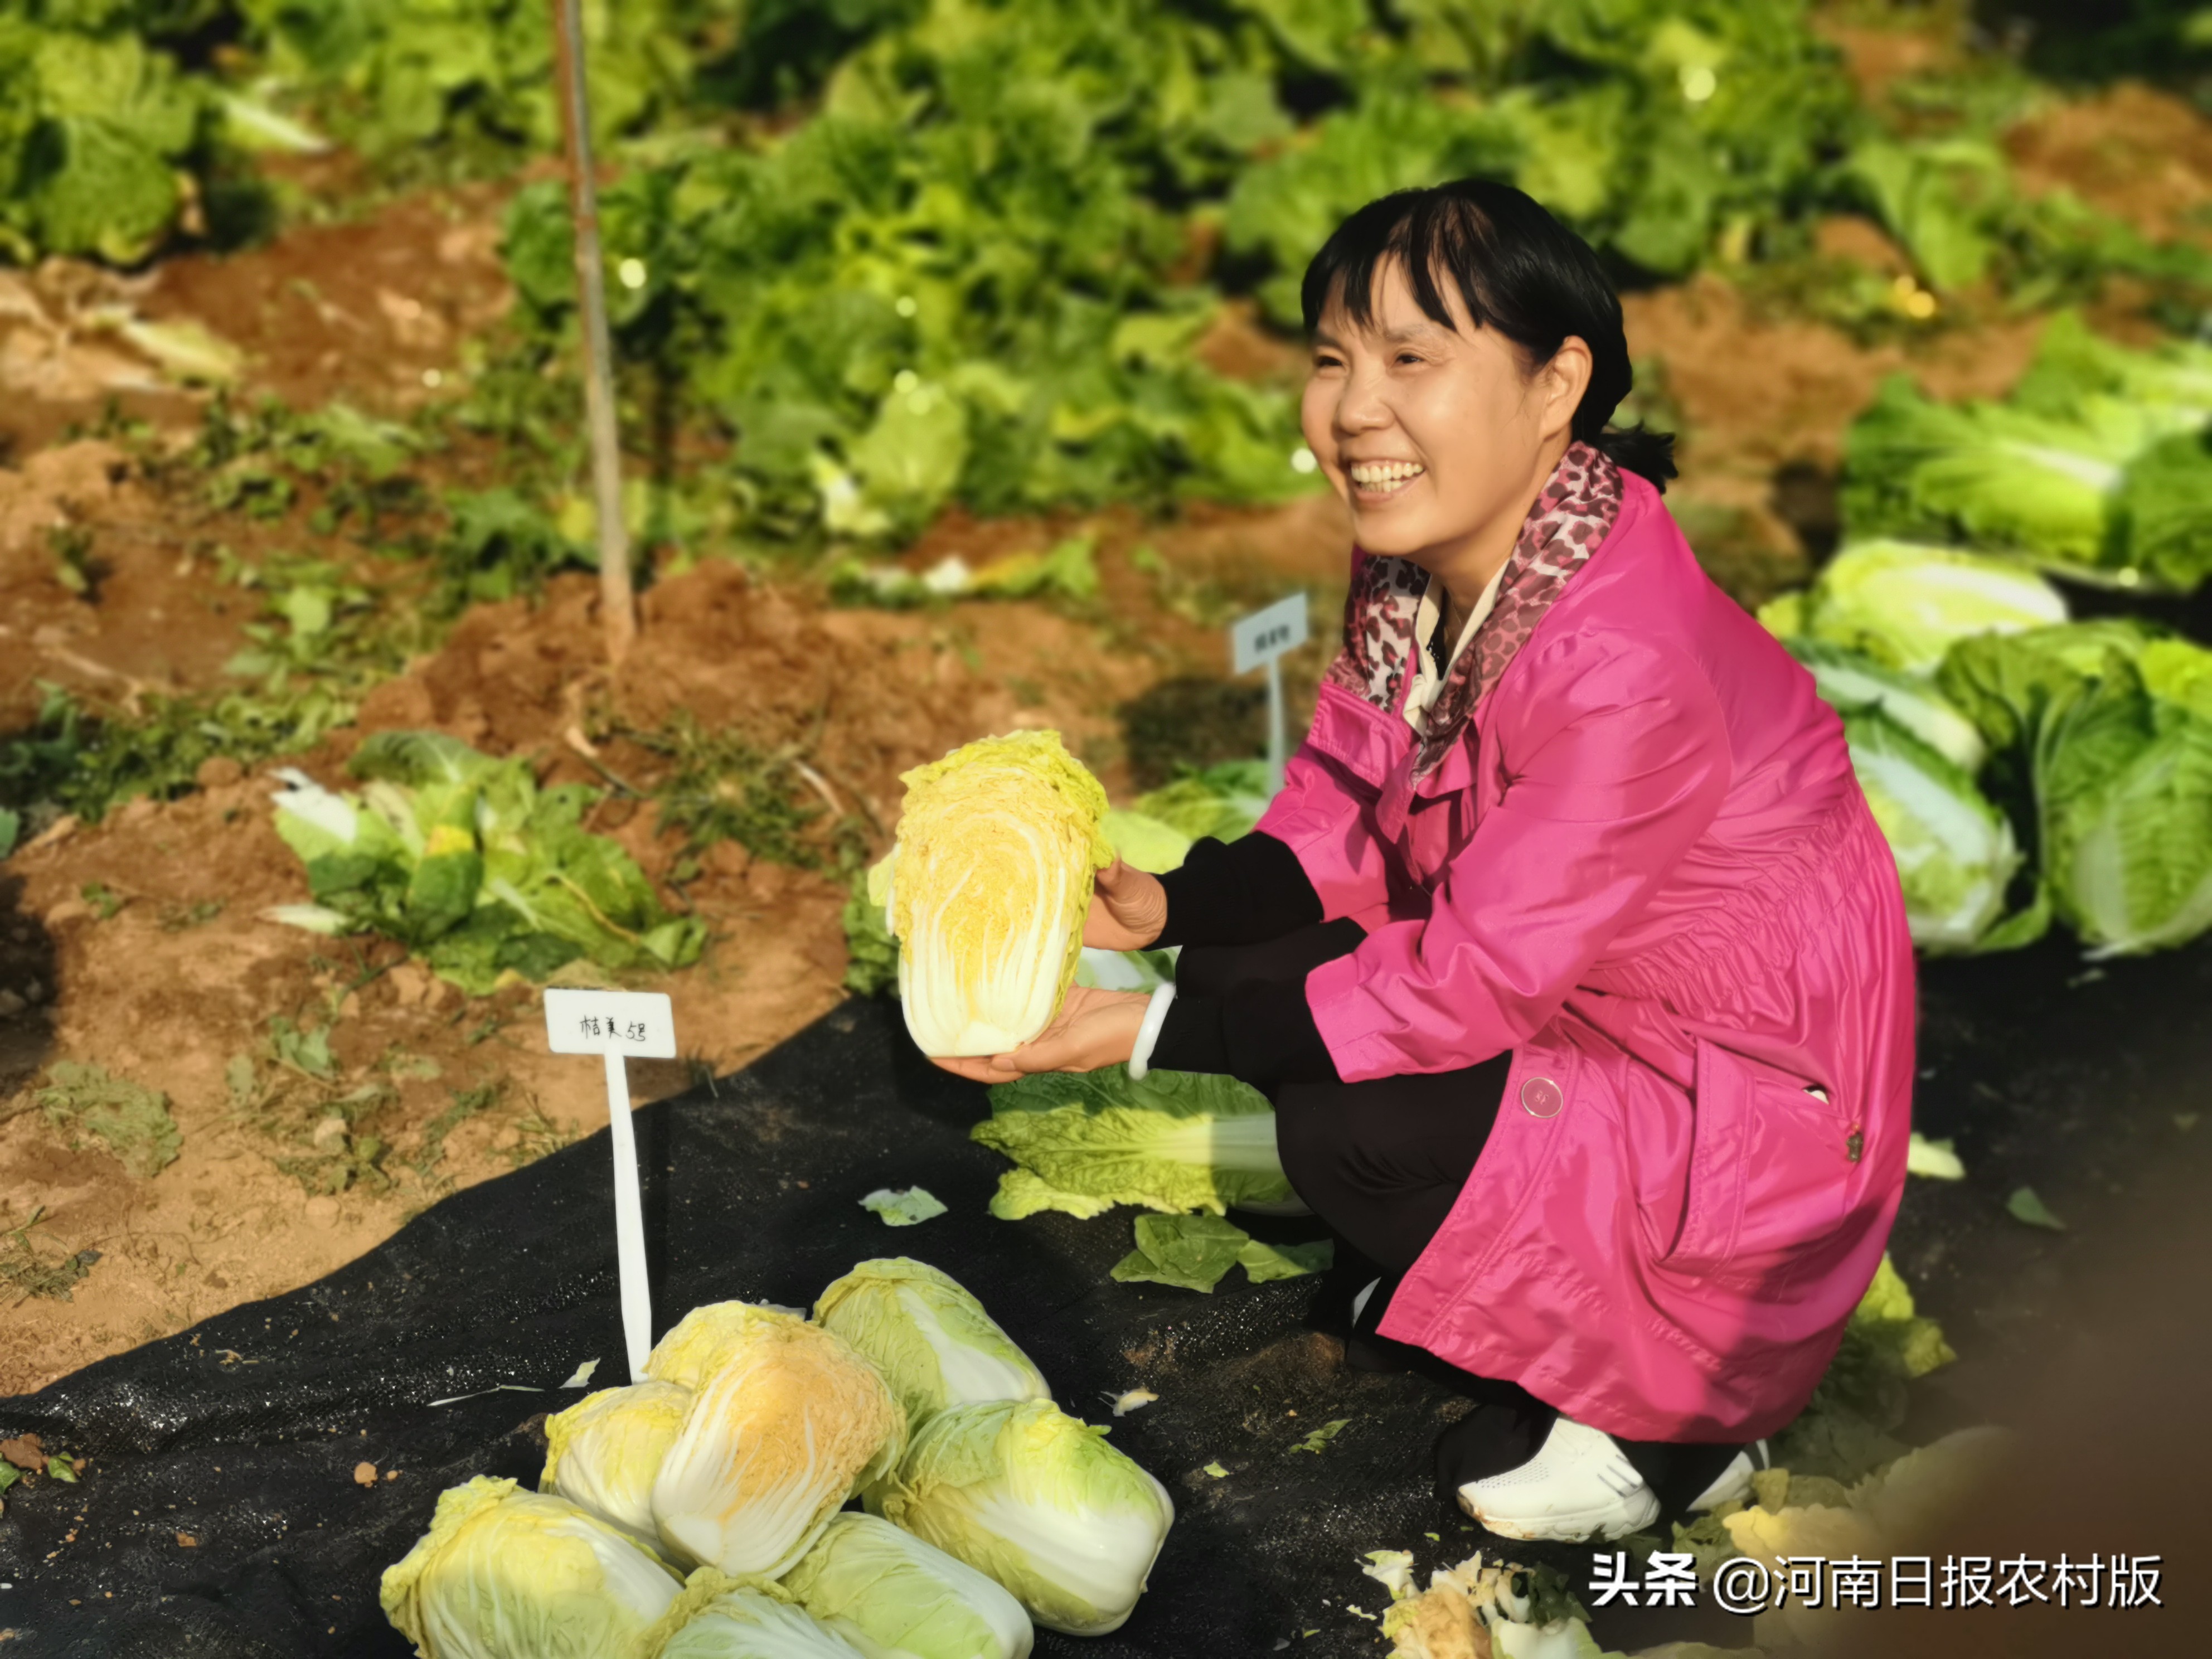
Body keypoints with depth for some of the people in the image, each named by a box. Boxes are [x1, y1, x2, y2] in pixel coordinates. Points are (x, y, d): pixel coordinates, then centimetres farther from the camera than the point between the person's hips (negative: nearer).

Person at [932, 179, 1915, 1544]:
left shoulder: (1625, 663, -34)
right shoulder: (1417, 564, -7)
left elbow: (1470, 979, -28)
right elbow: (1346, 830, 2)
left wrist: (1149, 1031, -28)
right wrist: (1163, 907, -15)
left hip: (1748, 1090, -8)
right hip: (1561, 984, 9)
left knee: (1353, 1136, -23)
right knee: (1254, 960, -3)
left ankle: (1682, 1415, 1)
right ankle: (1481, 1286, 16)